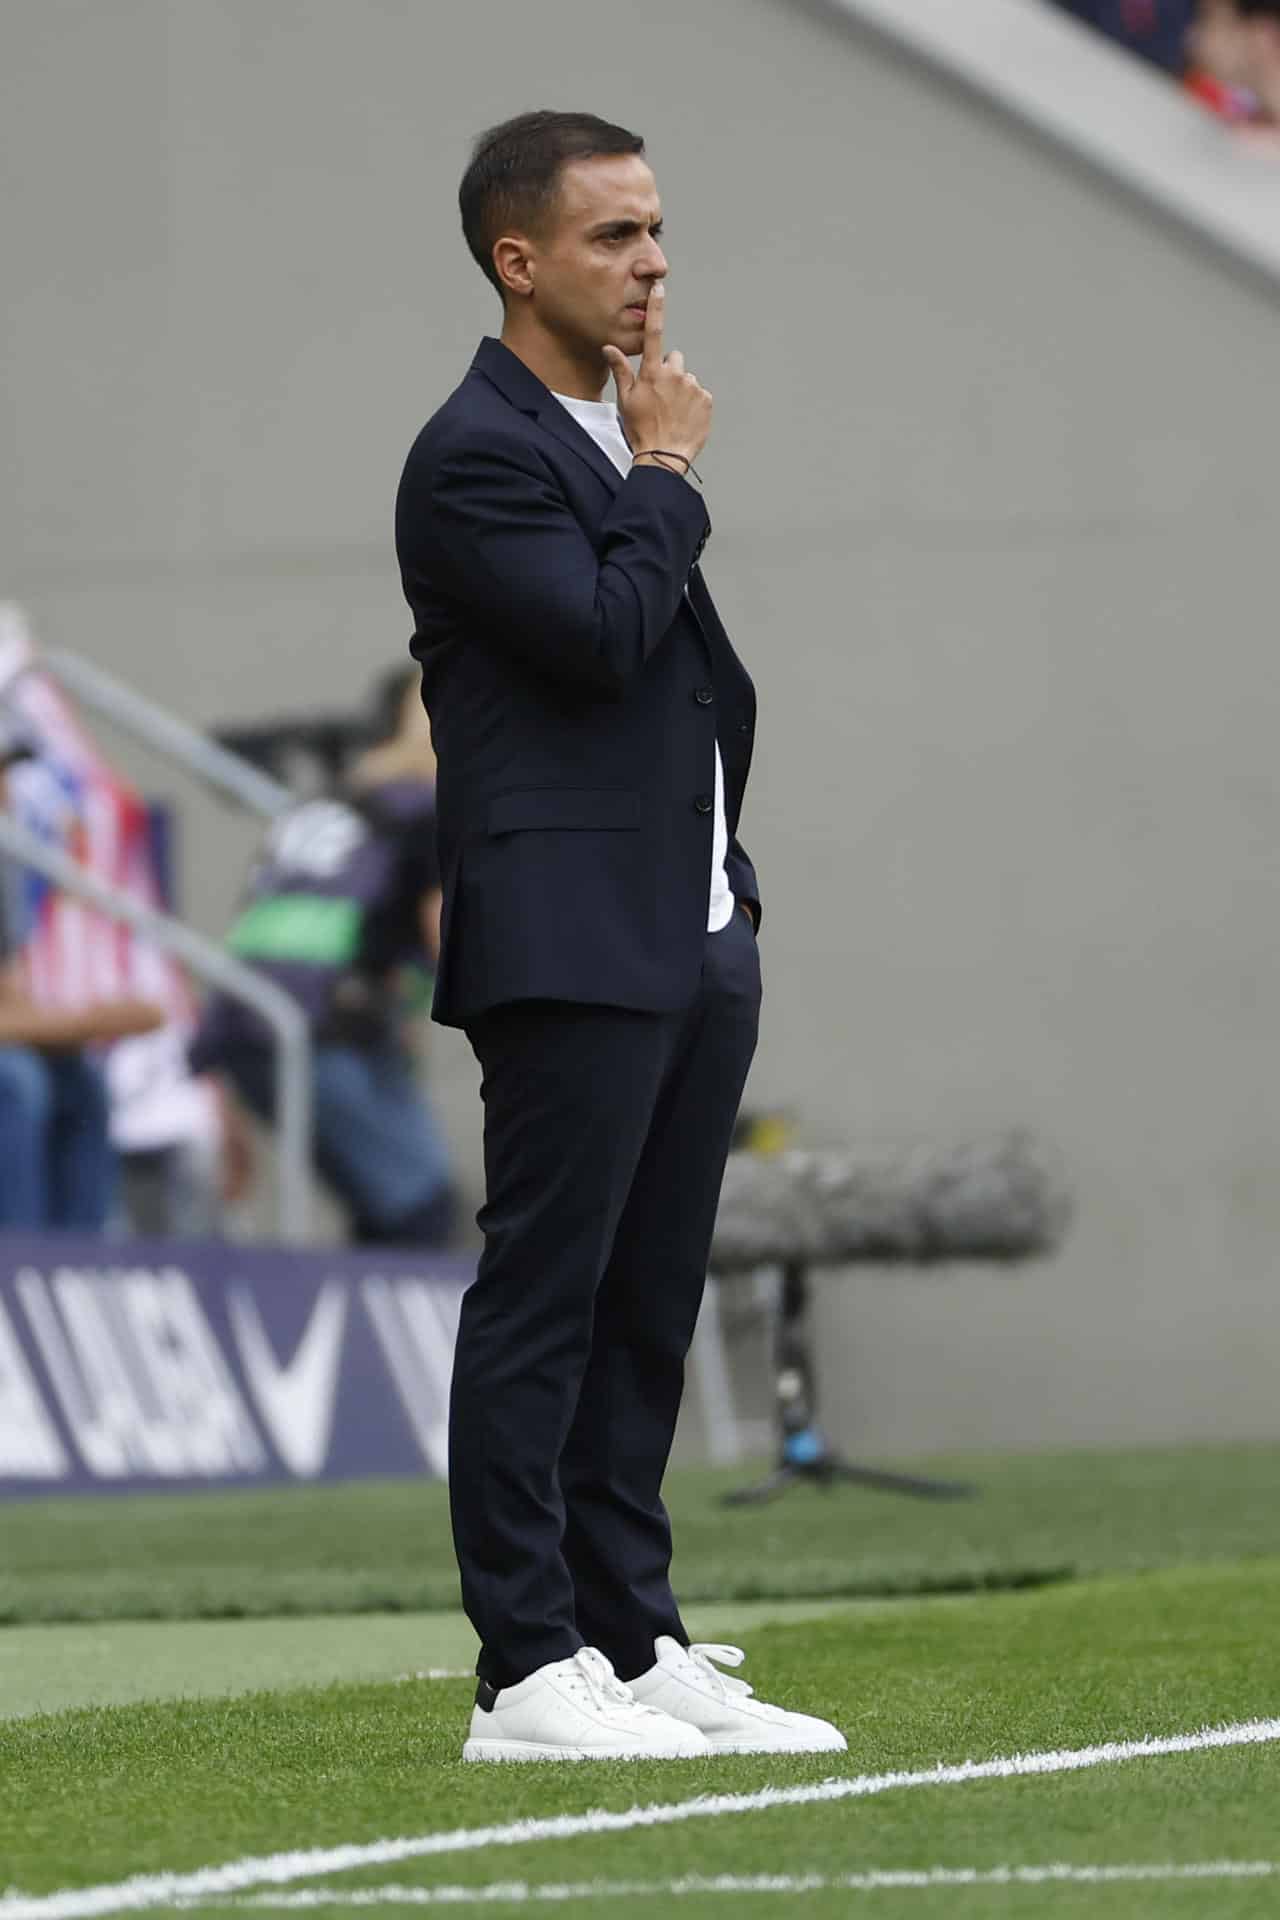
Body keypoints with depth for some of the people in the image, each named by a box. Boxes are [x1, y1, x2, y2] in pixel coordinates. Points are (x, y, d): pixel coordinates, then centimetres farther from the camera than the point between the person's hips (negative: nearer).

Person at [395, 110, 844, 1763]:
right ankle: (526, 1673, -7)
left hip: (696, 932, 9)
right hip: (571, 941, -9)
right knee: (543, 1300, -7)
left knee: (648, 1304, 10)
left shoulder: (628, 431, 19)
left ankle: (634, 1641, 14)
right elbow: (604, 633, -21)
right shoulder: (476, 455, -10)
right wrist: (668, 477, -6)